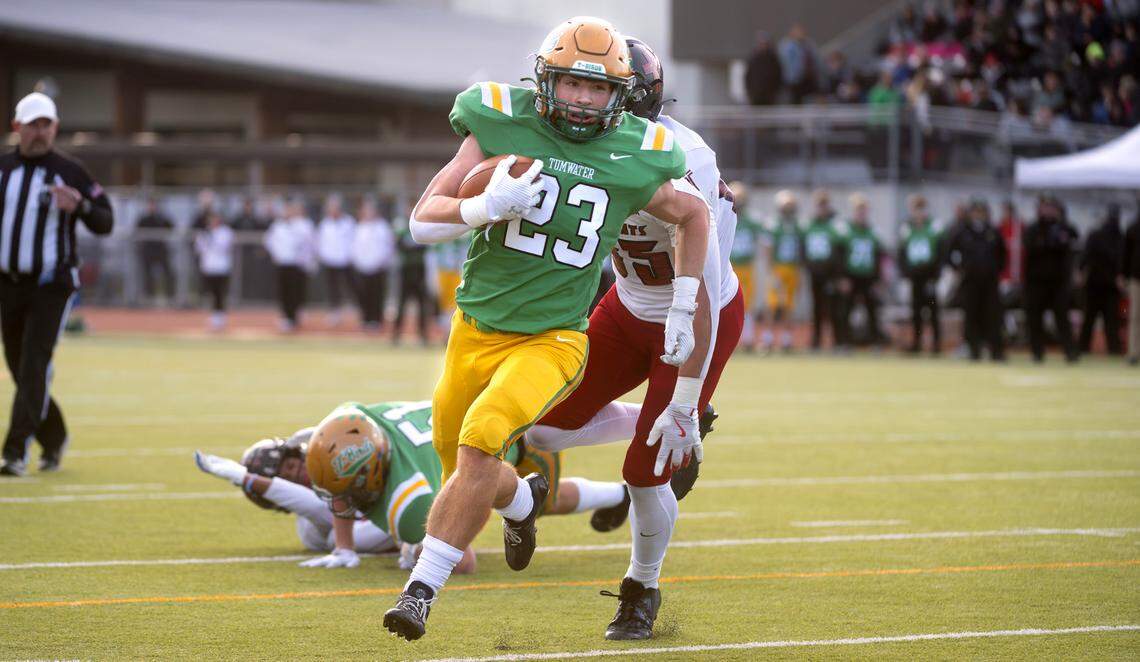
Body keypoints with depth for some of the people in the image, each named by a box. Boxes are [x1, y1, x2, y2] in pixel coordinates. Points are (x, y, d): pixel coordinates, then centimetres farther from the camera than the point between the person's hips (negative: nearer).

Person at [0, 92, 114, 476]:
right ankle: (54, 439, 29)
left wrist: (80, 206, -23)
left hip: (51, 287, -4)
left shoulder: (69, 172, -3)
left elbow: (105, 223, -4)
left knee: (34, 366, -14)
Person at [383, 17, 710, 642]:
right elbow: (423, 219, -9)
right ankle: (523, 501, 49)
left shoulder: (632, 159, -6)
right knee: (462, 467, 14)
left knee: (478, 446, -25)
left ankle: (421, 589, -18)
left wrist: (684, 311, 12)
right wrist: (488, 205, -29)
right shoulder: (500, 126, -8)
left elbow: (694, 214, 14)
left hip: (550, 339, -2)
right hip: (476, 327, 2)